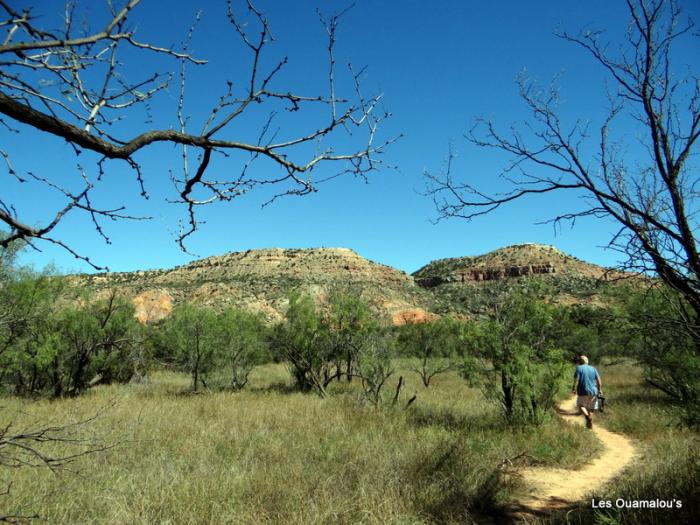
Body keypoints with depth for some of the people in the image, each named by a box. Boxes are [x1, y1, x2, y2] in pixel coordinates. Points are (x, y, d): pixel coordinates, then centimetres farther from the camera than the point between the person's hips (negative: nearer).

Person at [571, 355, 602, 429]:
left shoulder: (579, 368, -4)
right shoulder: (593, 369, 9)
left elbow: (576, 380, -12)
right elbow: (599, 380, 4)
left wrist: (573, 389, -3)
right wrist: (600, 390, 11)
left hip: (583, 392, -4)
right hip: (593, 392, 4)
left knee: (581, 406, 11)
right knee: (590, 408, 15)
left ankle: (587, 415, -17)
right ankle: (590, 425, 14)